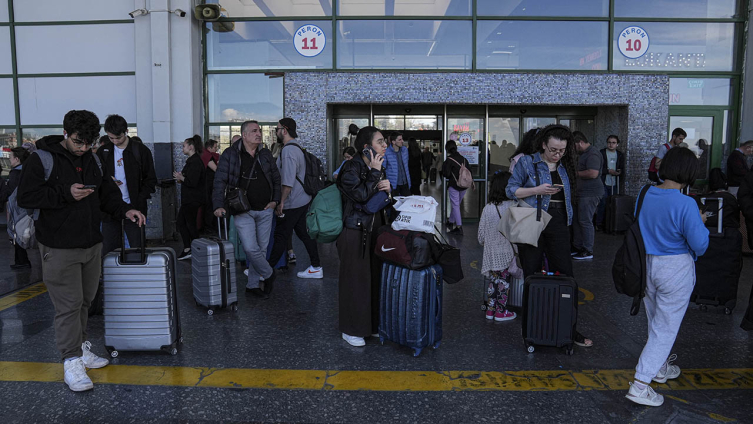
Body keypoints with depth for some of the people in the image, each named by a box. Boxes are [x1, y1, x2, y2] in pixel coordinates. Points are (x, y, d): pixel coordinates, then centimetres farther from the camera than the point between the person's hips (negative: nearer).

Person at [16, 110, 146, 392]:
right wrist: (66, 194, -22)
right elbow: (26, 197, -12)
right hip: (60, 249, -6)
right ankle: (72, 361, 6)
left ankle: (81, 347, 31)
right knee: (68, 305, -4)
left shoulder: (92, 160, 10)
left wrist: (125, 210, -2)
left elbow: (107, 193, 16)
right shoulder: (42, 159, -9)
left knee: (84, 300, 16)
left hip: (92, 244, 6)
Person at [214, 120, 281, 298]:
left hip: (265, 210, 4)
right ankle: (268, 274, 14)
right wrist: (218, 205, -18)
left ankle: (252, 284, 22)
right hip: (243, 211, -4)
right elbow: (220, 181, -8)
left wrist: (275, 200, 5)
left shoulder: (265, 154, 7)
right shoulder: (230, 154, -4)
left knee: (261, 248, 8)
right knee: (250, 248, -13)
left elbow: (276, 178, 16)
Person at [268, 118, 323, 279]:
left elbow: (288, 181, -25)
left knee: (280, 236, 0)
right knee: (304, 233, 12)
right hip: (303, 200, 9)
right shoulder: (296, 148, 14)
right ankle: (316, 268, 16)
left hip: (292, 203, -9)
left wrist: (281, 202, -20)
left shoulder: (288, 150, -18)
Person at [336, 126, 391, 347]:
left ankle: (372, 324, 29)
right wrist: (374, 173, -18)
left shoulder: (378, 166, 12)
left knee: (375, 277, 14)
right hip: (355, 234, -8)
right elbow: (360, 195, -23)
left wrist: (387, 187, -4)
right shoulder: (351, 168, -13)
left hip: (375, 231, 8)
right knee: (355, 279, 1)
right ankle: (351, 330, 15)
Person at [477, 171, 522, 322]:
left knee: (493, 280, 14)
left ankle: (490, 309, 21)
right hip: (507, 253, -4)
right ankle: (501, 311, 14)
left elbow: (481, 236, 4)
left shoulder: (487, 208, -1)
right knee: (504, 281, 6)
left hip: (491, 253, 4)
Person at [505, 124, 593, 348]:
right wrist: (537, 190, -16)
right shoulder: (527, 162, -2)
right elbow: (511, 190, -4)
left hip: (558, 225, 4)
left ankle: (568, 328, 13)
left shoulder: (565, 166, 11)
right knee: (533, 276, 5)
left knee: (565, 275, 4)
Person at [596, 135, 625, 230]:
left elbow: (622, 169, 13)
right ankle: (599, 223, 2)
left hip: (615, 184, 4)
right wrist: (609, 171, -15)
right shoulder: (601, 153, -1)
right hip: (603, 183, -4)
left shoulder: (620, 155, 13)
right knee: (603, 203, -6)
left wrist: (618, 172, -9)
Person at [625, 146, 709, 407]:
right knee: (666, 327, 5)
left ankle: (660, 368, 44)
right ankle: (640, 385, 3)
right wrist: (700, 222, 1)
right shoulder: (685, 204, -23)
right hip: (675, 270, -6)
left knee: (656, 322, 24)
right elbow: (700, 243, -17)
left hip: (647, 265, 6)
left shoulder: (645, 196, -4)